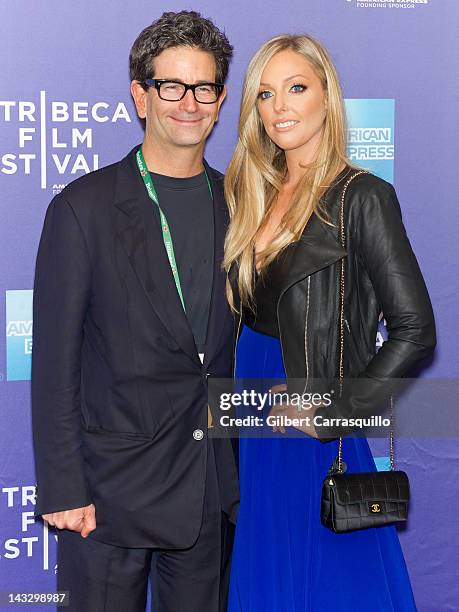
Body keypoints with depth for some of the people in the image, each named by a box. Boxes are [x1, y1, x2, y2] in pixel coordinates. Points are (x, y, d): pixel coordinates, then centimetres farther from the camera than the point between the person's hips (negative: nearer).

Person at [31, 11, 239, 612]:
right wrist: (61, 490, -10)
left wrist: (243, 468, 7)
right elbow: (54, 362, -8)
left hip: (212, 493, 4)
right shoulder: (84, 207, -8)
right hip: (110, 490, -4)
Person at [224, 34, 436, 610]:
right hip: (253, 424, 6)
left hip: (311, 437, -6)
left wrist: (332, 414, -16)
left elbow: (414, 330, -17)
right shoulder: (256, 192, 8)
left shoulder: (361, 197, -13)